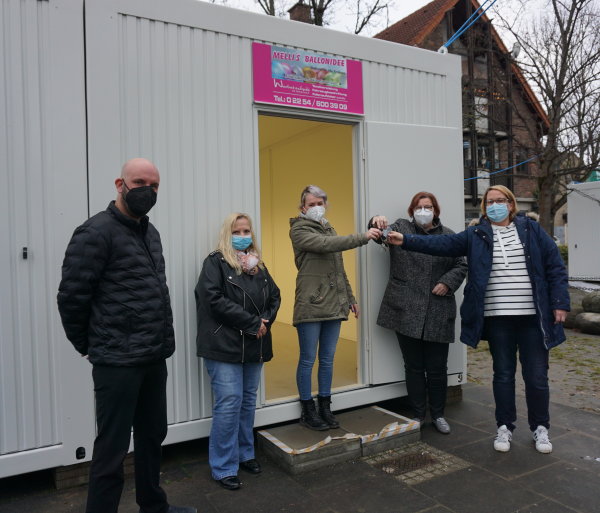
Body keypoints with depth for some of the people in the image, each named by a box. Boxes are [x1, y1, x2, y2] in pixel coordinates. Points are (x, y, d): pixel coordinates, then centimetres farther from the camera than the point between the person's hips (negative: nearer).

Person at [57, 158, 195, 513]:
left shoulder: (151, 232, 12)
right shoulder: (97, 232, -13)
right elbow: (72, 297, -13)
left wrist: (163, 343, 15)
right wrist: (87, 345, -2)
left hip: (155, 359, 8)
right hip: (118, 362, -8)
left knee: (153, 435, 20)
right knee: (113, 449, 4)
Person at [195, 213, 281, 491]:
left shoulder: (257, 264, 13)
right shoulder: (215, 263, -6)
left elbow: (275, 296, 13)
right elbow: (215, 300, -18)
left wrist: (266, 321, -7)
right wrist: (252, 323, -17)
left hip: (254, 344, 6)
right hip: (225, 345, -6)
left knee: (248, 401, 14)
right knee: (229, 404, -5)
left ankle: (245, 454, 30)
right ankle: (224, 468, 9)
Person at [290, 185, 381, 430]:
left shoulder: (329, 229, 18)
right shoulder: (299, 230, -4)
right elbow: (325, 244, -22)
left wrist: (350, 297, 20)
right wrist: (363, 237, -25)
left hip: (334, 305, 7)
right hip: (310, 306, -7)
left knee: (327, 359, 12)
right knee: (308, 359, 3)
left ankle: (325, 408, 24)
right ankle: (308, 410, 16)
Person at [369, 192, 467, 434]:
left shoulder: (448, 236, 10)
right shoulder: (401, 228, 7)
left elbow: (461, 265, 10)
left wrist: (448, 282, -8)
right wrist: (377, 223, -34)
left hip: (438, 314, 1)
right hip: (406, 311, -1)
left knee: (437, 368, 9)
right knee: (413, 367, 9)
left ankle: (438, 415, 28)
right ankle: (418, 415, 24)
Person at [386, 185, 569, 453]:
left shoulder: (531, 230, 4)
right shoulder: (476, 235, 4)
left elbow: (555, 268, 3)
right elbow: (441, 243, -5)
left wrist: (560, 303, -3)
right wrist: (406, 240, -15)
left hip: (533, 317, 0)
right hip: (497, 317, 0)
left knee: (536, 376, 8)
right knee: (503, 374, 11)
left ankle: (540, 428, 28)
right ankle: (505, 427, 26)